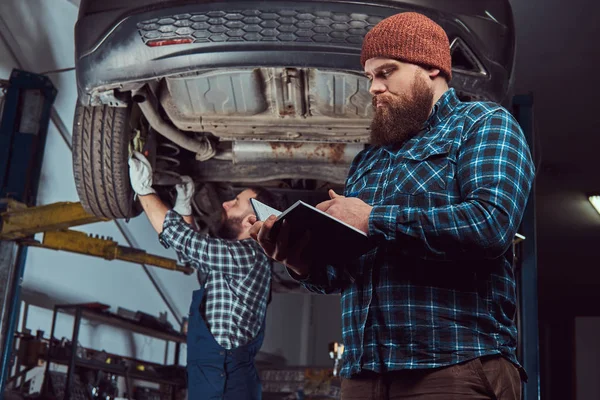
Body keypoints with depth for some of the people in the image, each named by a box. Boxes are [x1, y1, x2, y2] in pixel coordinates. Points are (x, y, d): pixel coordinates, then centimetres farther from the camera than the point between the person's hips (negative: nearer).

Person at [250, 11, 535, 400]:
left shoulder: (483, 124, 1)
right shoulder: (367, 161, 20)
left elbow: (491, 223, -17)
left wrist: (374, 220, -13)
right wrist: (304, 261, -2)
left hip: (456, 368, -6)